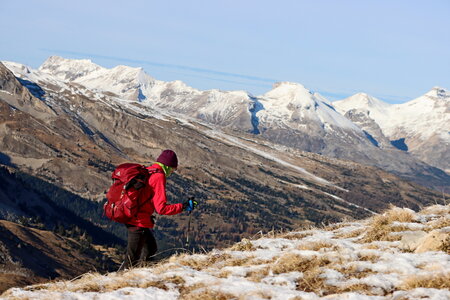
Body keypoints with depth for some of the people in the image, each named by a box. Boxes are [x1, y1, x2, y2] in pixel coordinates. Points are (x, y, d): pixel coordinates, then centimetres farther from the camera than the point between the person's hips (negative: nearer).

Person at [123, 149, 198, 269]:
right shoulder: (159, 177, -16)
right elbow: (161, 208, -20)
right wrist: (183, 206, -15)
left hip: (130, 217, 10)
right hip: (140, 222, -10)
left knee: (151, 249, 25)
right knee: (132, 260, -3)